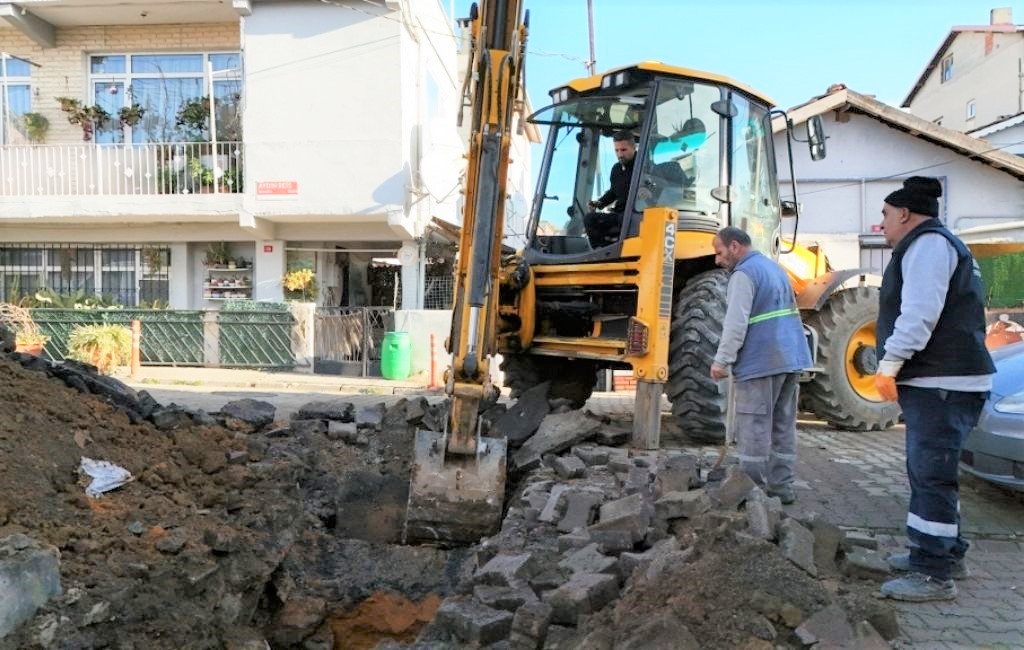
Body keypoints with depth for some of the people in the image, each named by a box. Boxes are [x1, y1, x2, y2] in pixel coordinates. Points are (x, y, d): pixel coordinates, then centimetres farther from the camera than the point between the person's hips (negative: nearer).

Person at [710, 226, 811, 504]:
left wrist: (722, 360, -16)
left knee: (755, 428, -4)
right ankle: (781, 487, 17)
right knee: (783, 426, 12)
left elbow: (736, 323, -20)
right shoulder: (774, 267, 19)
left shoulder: (744, 273, -11)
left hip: (761, 363, -9)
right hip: (790, 358, 9)